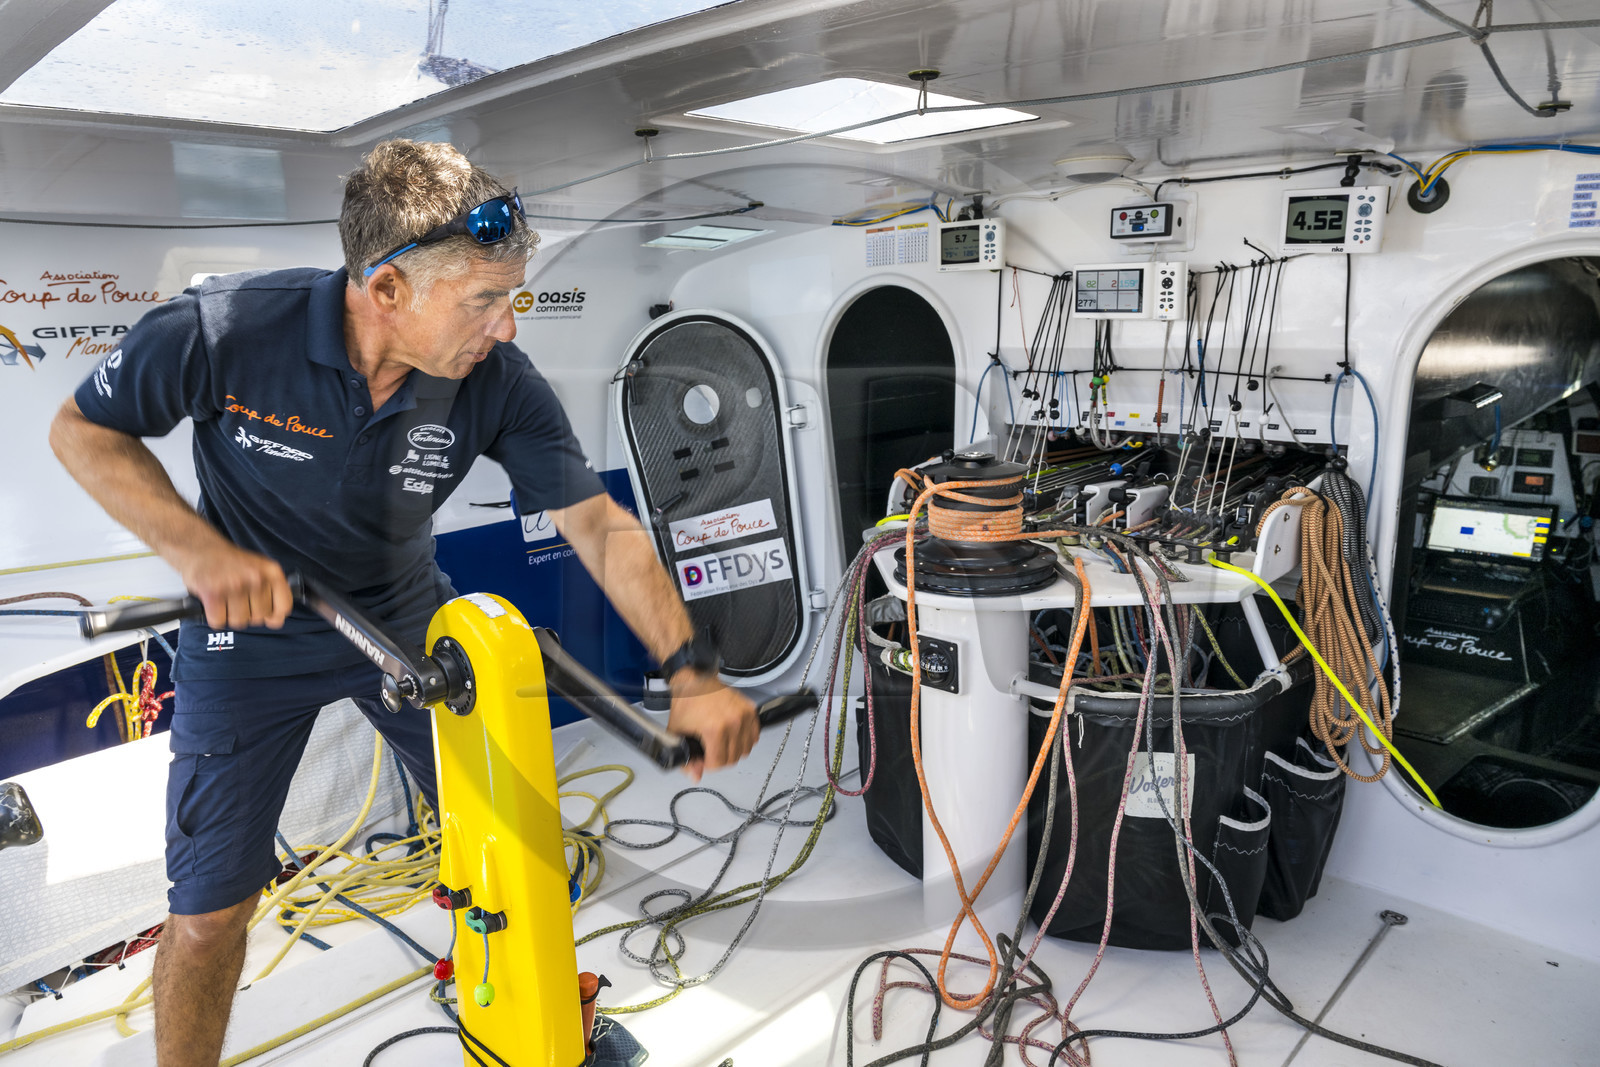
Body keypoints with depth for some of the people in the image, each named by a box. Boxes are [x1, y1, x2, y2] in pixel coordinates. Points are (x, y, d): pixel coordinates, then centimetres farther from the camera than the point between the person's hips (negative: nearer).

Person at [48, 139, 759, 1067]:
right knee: (211, 910, 3)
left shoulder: (498, 381, -22)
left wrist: (691, 670, -34)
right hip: (252, 628, -1)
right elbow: (83, 430, -10)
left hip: (408, 616, 2)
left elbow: (600, 522, -23)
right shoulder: (227, 328, -27)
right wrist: (201, 549, -25)